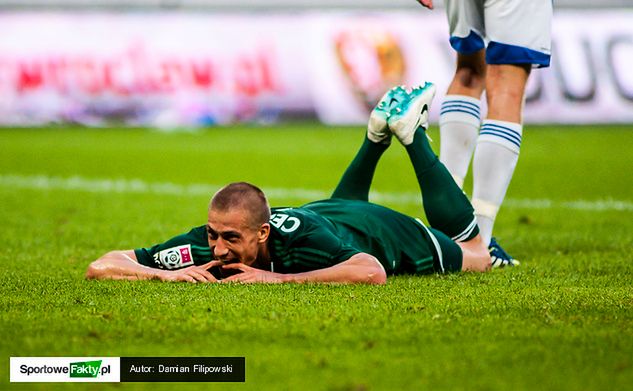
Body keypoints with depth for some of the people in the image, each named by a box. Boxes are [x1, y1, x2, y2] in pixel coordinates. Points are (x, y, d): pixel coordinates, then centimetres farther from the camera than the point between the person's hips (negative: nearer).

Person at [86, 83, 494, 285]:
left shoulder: (302, 240, -49)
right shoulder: (206, 245, -39)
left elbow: (372, 272, -63)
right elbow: (100, 266, -37)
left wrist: (279, 279, -59)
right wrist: (167, 274, -54)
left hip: (379, 231, -4)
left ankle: (410, 130, 31)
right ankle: (379, 133, 47)